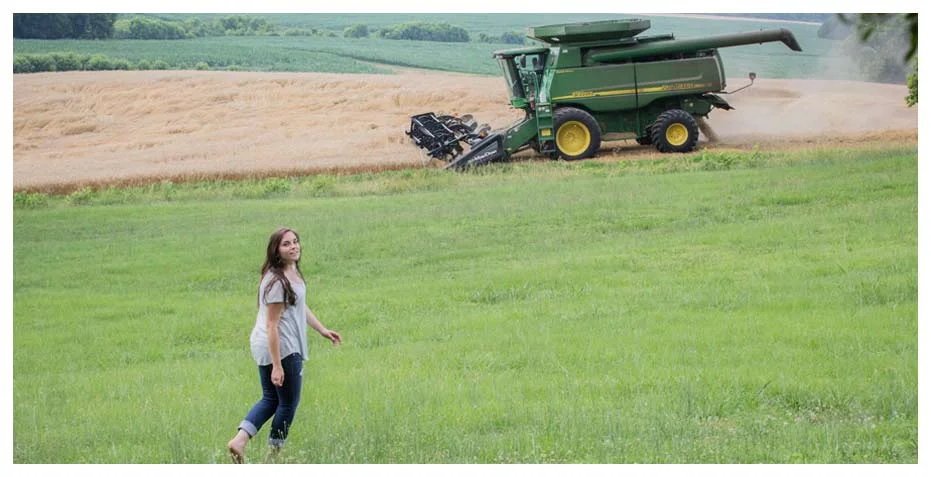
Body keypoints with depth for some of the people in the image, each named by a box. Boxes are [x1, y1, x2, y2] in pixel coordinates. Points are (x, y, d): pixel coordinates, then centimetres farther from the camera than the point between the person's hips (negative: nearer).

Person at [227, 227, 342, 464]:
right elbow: (272, 325, -23)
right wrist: (277, 366, -24)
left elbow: (301, 307, 23)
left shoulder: (292, 271, 9)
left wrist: (323, 330, 22)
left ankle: (239, 441, 10)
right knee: (289, 402, 7)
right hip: (280, 348, -10)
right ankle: (273, 454, 18)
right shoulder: (277, 281, -22)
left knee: (271, 399, 20)